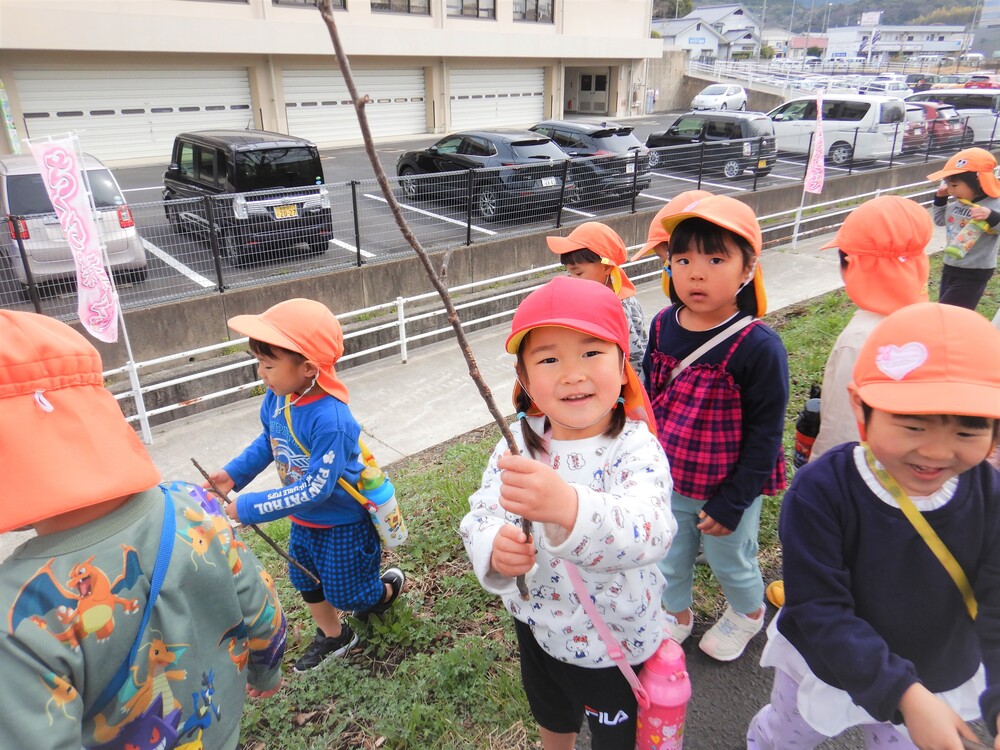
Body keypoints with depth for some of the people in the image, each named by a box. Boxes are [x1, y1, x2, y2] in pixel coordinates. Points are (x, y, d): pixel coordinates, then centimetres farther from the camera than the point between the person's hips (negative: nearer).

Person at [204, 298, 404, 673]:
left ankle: (389, 586, 45)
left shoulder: (330, 420, -38)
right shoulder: (277, 397, -13)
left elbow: (316, 488, -34)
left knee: (345, 593, 11)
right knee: (306, 581, 23)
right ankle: (333, 636, 49)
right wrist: (234, 474, -2)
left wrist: (249, 508, -30)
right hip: (304, 519, 8)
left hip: (343, 521, -7)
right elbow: (268, 440, 9)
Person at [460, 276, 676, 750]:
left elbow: (650, 532, -46)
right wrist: (495, 550, -39)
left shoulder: (636, 449, -29)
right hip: (537, 625, 5)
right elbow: (479, 517, -15)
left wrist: (569, 507, -66)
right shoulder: (518, 442, -14)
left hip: (615, 644, -4)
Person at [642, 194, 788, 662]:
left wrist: (731, 502, -15)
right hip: (667, 482, 4)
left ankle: (748, 612, 55)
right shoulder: (663, 326, -9)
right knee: (668, 559, 24)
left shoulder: (759, 347, -25)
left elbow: (764, 435, -18)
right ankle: (676, 614, 53)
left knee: (731, 561, 23)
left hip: (727, 488, -4)